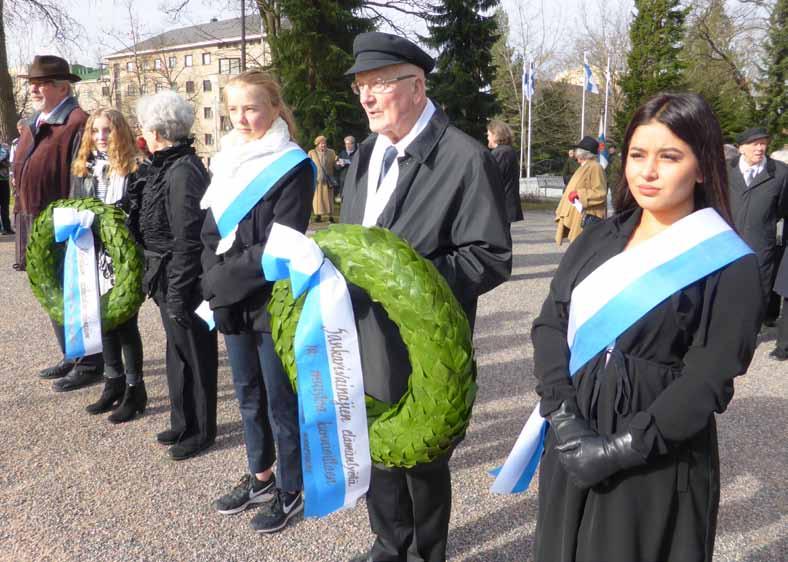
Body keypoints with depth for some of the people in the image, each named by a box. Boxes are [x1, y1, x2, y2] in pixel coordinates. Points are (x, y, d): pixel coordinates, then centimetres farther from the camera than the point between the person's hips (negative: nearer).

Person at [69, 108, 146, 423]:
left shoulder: (134, 169, -6)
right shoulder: (82, 169, 10)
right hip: (93, 259, 6)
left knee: (125, 323, 0)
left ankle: (135, 389, 12)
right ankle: (114, 383, 27)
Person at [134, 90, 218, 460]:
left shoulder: (183, 171, -20)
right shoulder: (167, 166, 9)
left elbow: (188, 241, -23)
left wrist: (177, 293, -21)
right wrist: (156, 277, 16)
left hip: (183, 280, -9)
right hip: (167, 277, 9)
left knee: (193, 355, 6)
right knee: (178, 352, 20)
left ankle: (201, 431, 23)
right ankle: (183, 423, 36)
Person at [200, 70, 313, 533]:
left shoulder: (293, 167, -11)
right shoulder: (227, 162, 10)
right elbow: (211, 234, 9)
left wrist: (225, 278, -12)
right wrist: (217, 287, -5)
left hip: (275, 303, -7)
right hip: (233, 302, 7)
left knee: (281, 400, 5)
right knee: (249, 394, 18)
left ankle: (291, 490, 22)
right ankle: (261, 477, 35)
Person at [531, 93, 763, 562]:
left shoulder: (729, 266, -9)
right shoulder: (597, 239, 4)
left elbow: (707, 381, -14)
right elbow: (551, 322, -2)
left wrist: (621, 449, -18)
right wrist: (562, 414, -15)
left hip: (658, 464, -4)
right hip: (574, 443, 4)